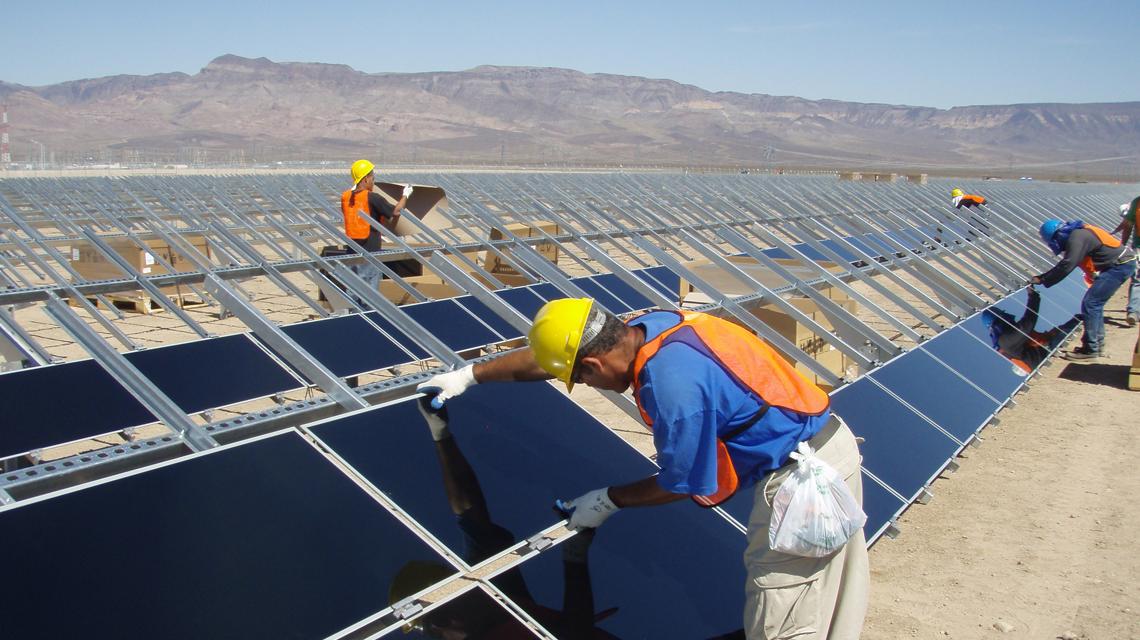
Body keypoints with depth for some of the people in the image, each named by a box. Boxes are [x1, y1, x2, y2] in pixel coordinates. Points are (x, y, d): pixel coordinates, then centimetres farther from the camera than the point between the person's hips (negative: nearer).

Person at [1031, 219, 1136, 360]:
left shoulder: (1077, 238, -20)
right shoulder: (1077, 234, 12)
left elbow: (1066, 266, -25)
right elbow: (1065, 264, 17)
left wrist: (1042, 280, -17)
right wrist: (1043, 277, 11)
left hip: (1121, 265, -10)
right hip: (1123, 263, 10)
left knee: (1090, 304, -10)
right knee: (1095, 303, 15)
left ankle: (1090, 349, -7)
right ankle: (1098, 345, 23)